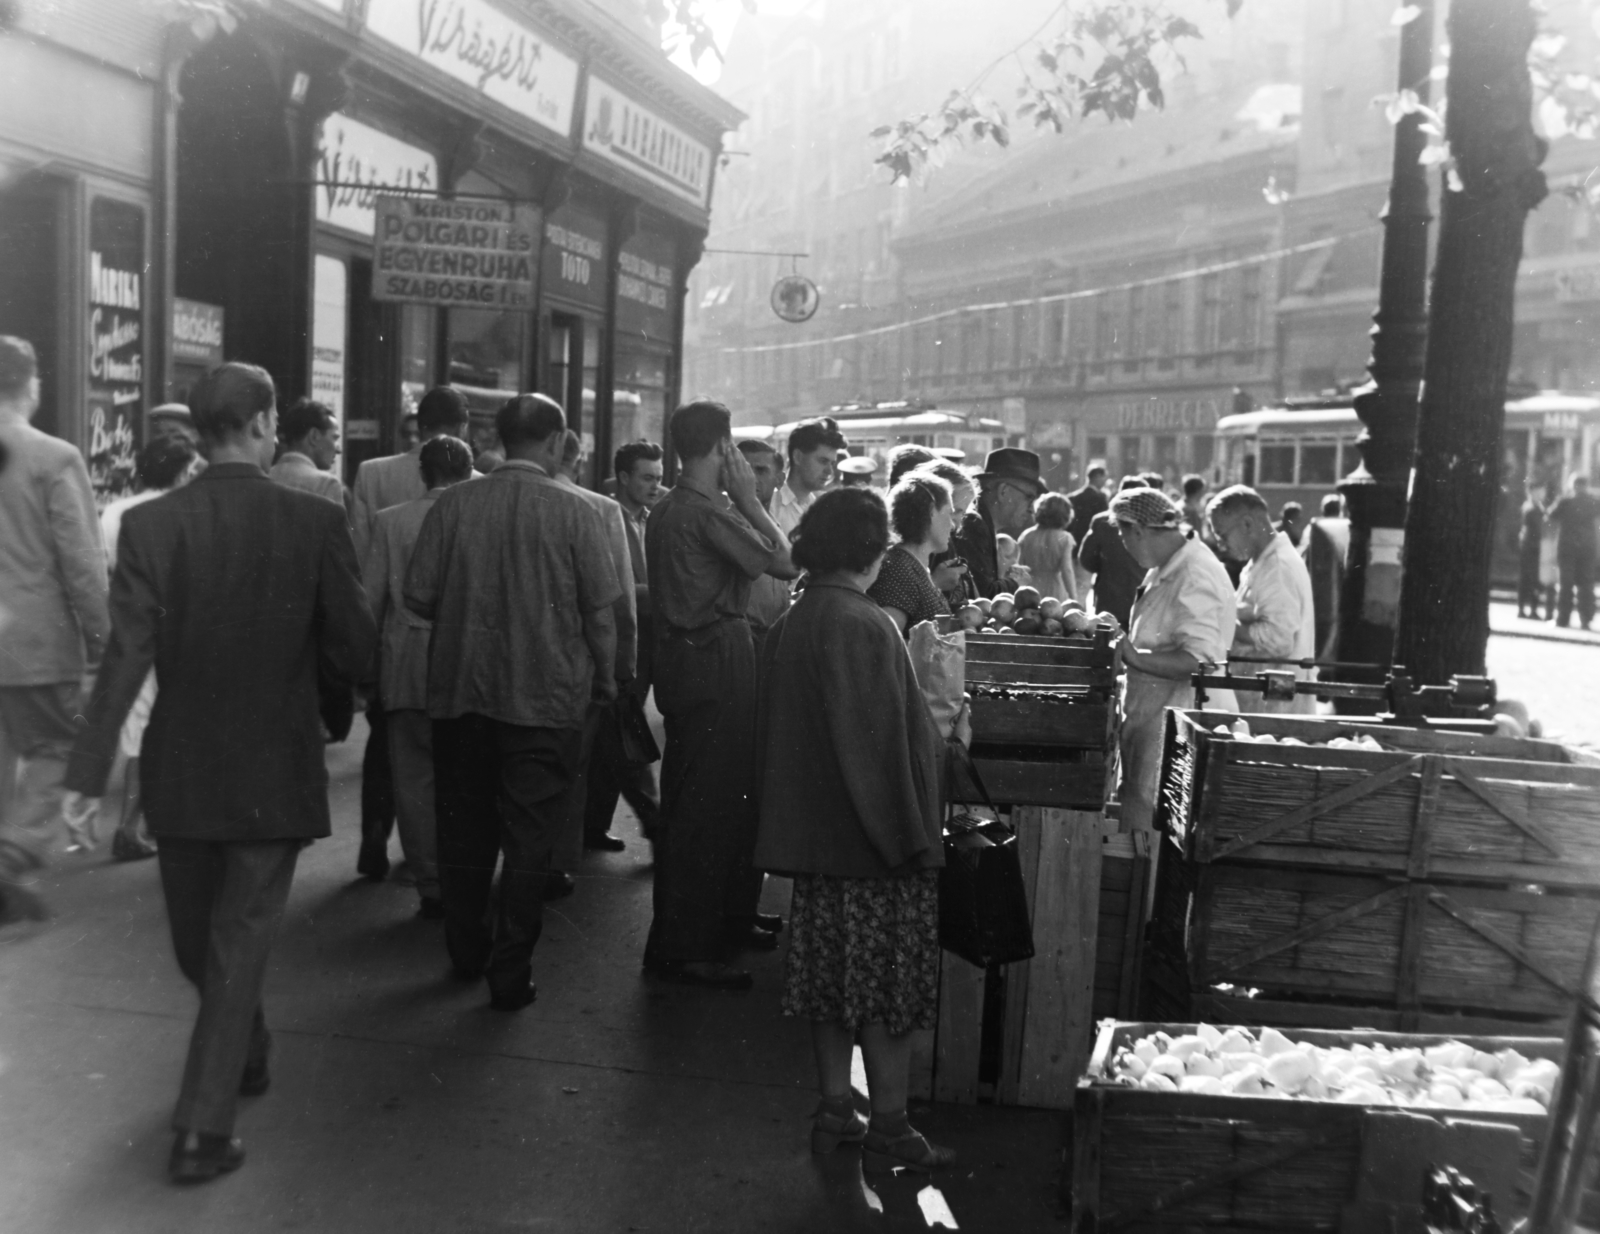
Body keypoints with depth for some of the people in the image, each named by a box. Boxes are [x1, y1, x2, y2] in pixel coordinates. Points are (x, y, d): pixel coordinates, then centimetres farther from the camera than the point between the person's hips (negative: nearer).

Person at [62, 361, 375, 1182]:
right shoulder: (315, 521, -12)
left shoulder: (149, 524, -9)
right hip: (276, 772, -2)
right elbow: (354, 647, -9)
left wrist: (89, 769, -11)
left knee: (198, 940, 22)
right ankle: (202, 1130, 9)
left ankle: (244, 1056, 44)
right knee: (239, 946, 8)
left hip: (180, 769, 2)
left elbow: (125, 654, -14)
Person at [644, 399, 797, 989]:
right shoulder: (706, 512, -18)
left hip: (685, 657, 11)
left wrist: (738, 502, 15)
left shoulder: (666, 509, 14)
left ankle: (728, 920, 33)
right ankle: (682, 949, 0)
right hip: (715, 663, -11)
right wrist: (747, 498, -9)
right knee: (708, 806, -5)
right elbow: (781, 561, -16)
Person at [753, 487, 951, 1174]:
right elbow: (882, 744, -21)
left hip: (814, 831, 8)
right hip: (872, 836, -8)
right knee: (888, 987, 3)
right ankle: (889, 1130, 11)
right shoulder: (864, 627, -19)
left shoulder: (791, 623, 6)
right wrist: (910, 836, -16)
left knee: (834, 976, 16)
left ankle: (835, 1111, 24)